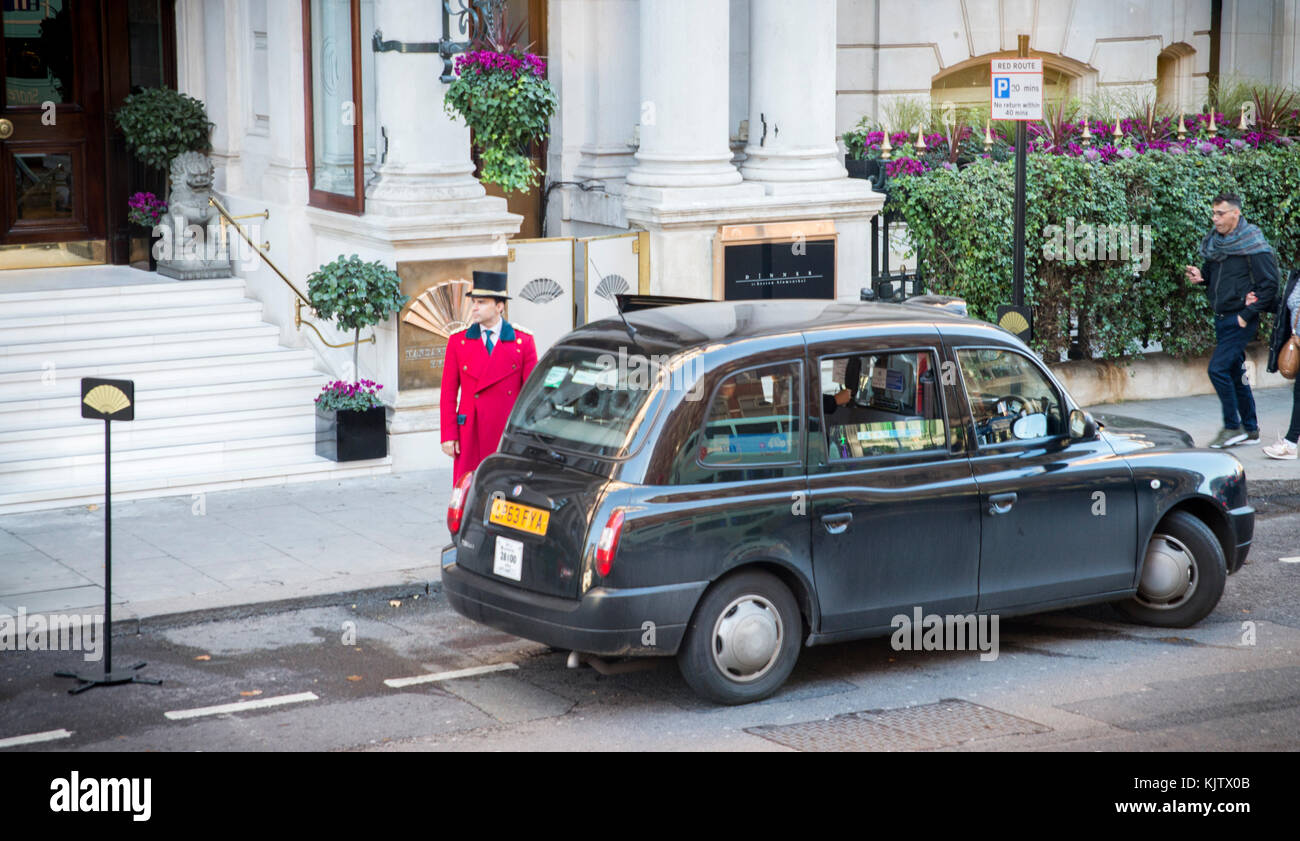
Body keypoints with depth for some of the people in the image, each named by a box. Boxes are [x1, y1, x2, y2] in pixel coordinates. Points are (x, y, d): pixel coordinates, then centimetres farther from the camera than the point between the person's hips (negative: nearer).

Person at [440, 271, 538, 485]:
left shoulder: (523, 342, 3)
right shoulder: (458, 341, 6)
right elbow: (448, 393, 6)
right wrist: (449, 435, -1)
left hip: (510, 434, -1)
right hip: (471, 434, 1)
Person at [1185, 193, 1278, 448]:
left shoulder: (1253, 245, -13)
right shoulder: (1215, 242, 10)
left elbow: (1269, 285, -14)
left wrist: (1247, 316, -17)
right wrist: (1201, 276, 1)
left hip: (1240, 319, -8)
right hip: (1222, 319, 8)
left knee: (1218, 369, -15)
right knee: (1235, 374, 12)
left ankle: (1233, 426, -5)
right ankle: (1250, 430, 21)